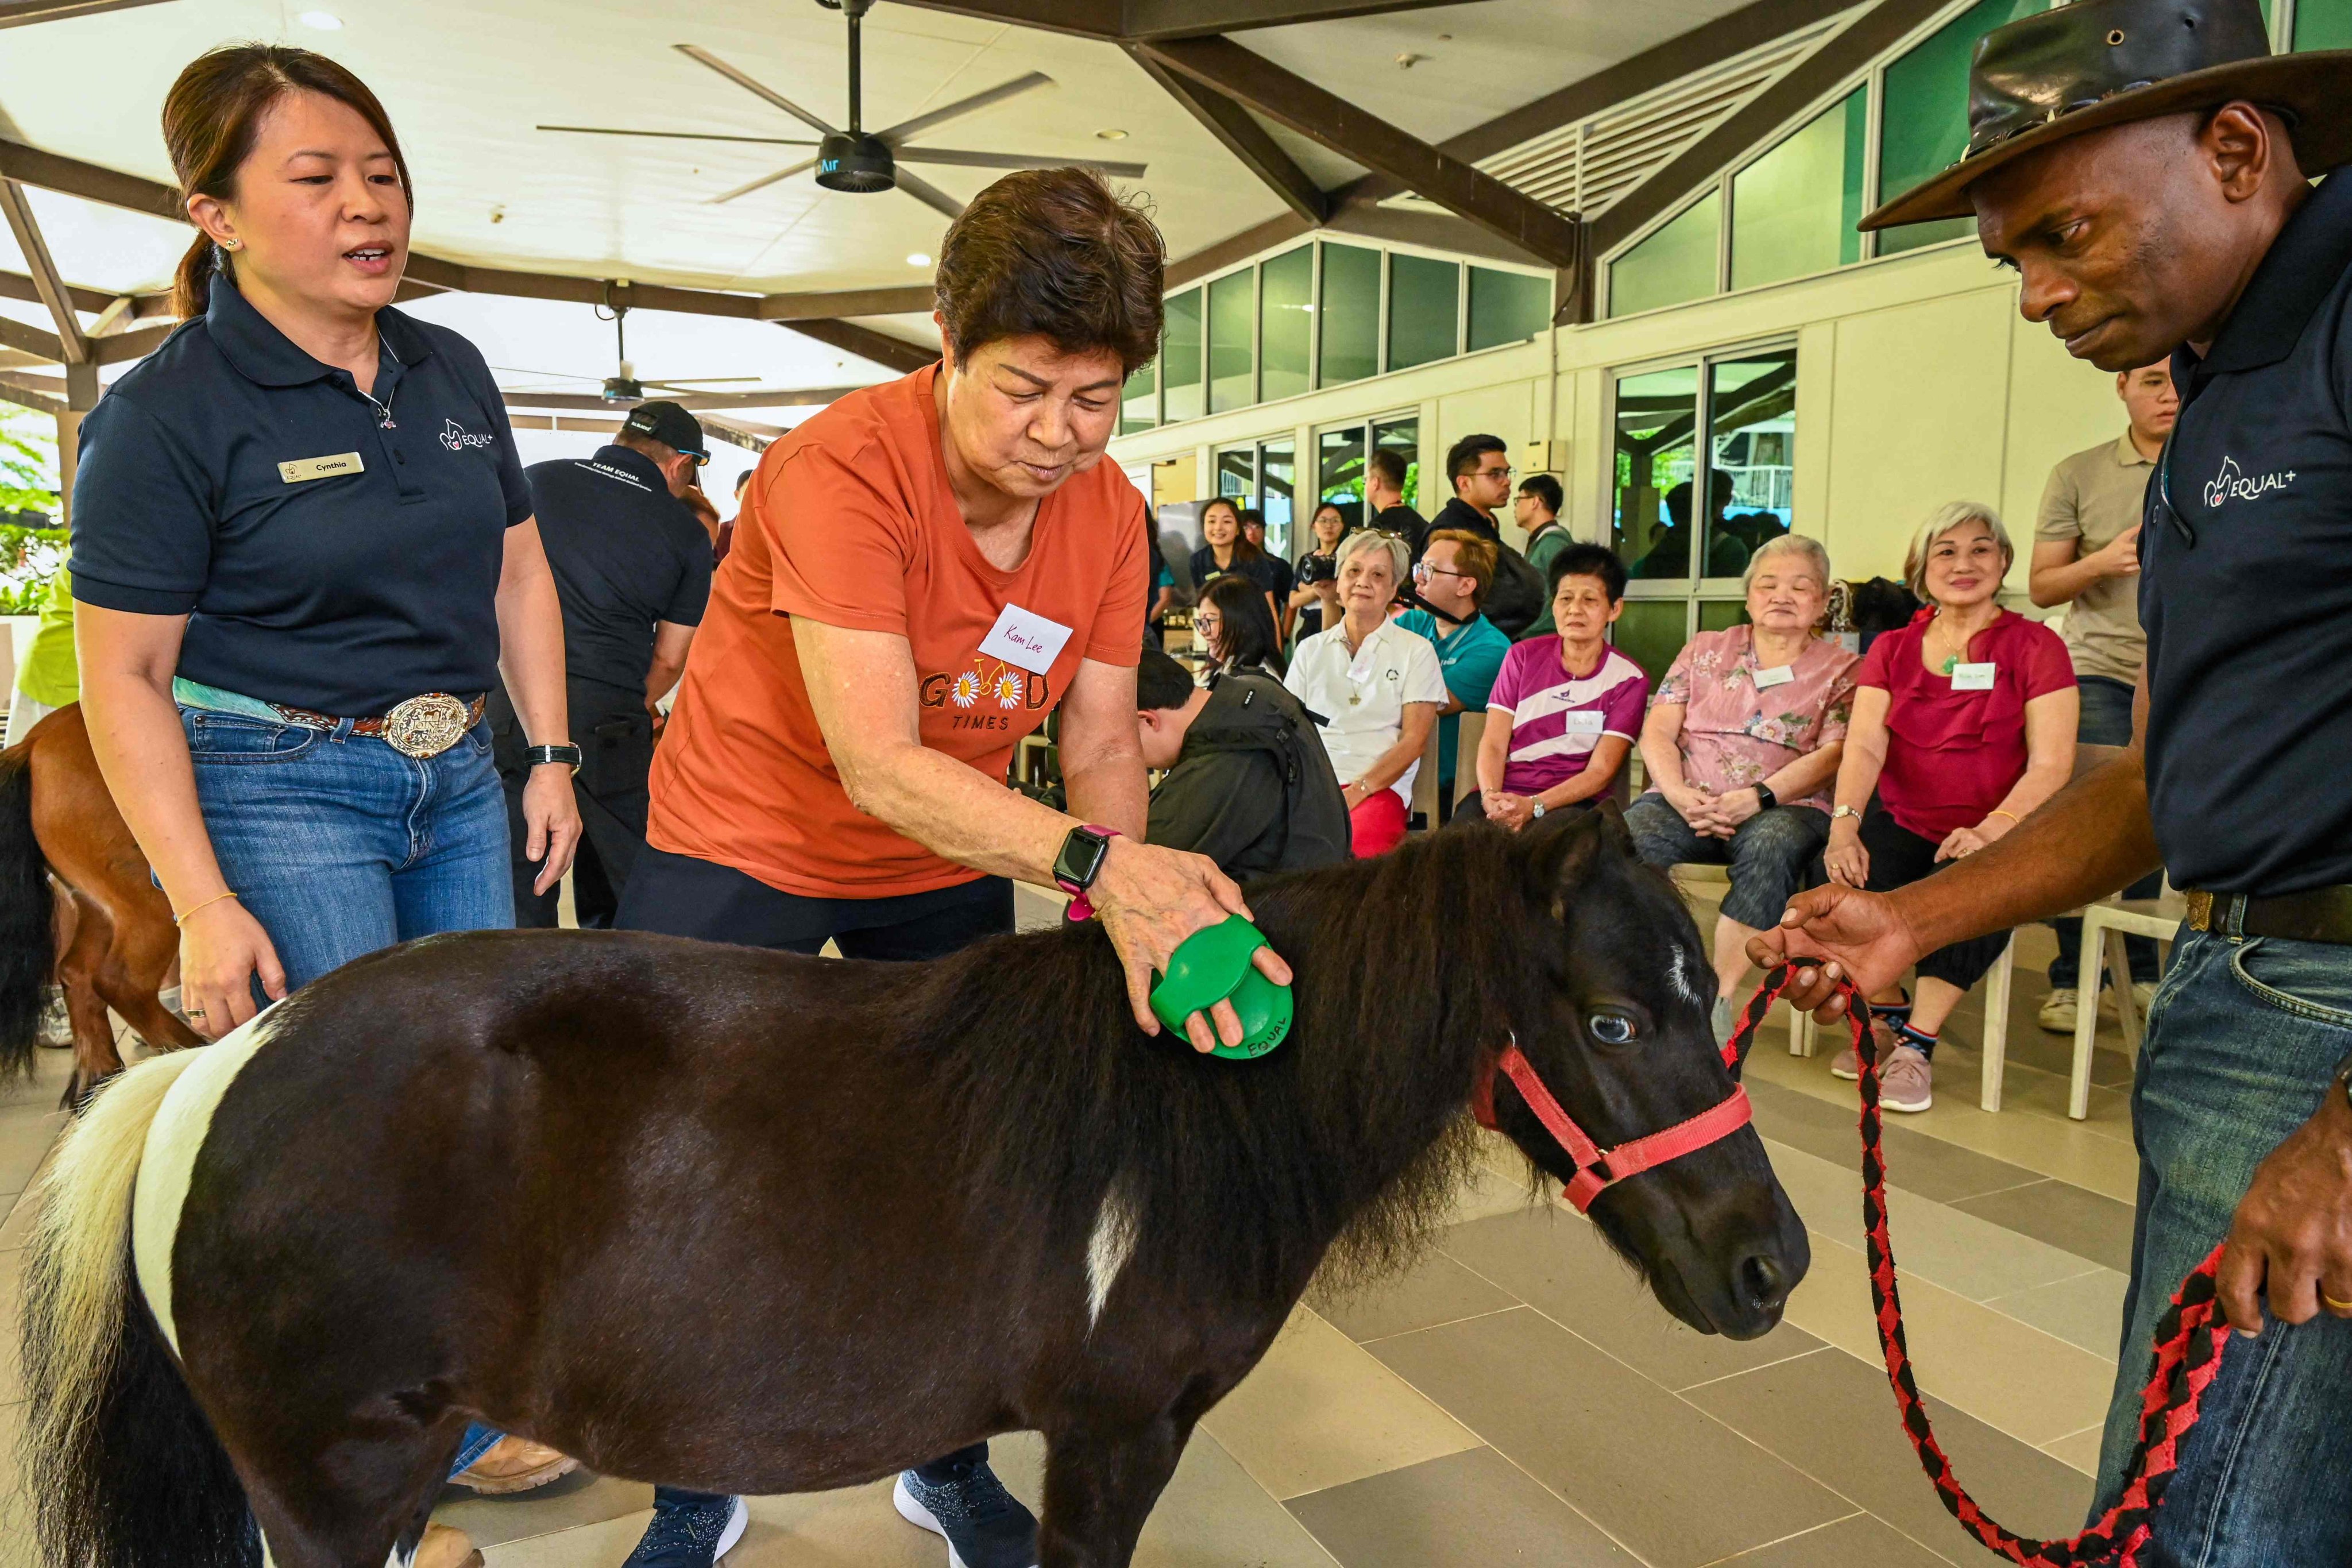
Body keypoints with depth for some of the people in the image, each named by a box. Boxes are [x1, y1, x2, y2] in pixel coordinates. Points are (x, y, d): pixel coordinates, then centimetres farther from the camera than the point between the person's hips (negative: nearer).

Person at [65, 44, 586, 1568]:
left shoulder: (452, 371, 7)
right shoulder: (167, 410, -11)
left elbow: (519, 575, 14)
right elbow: (122, 675, -12)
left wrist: (552, 755, 6)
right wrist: (205, 904, -17)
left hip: (458, 781, 6)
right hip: (279, 790, -6)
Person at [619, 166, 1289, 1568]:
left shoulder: (1110, 510, -10)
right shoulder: (842, 469, -28)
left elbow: (1100, 738, -10)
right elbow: (880, 767, -36)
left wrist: (1145, 899, -28)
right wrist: (1097, 866, -47)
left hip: (948, 864, 4)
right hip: (747, 847, -4)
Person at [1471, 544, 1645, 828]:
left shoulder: (1629, 679, 5)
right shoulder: (1523, 656, 13)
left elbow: (1600, 771, -4)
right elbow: (1493, 743, 4)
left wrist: (1533, 806, -20)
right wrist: (1490, 795, -19)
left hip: (1575, 802, -2)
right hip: (1507, 791, 2)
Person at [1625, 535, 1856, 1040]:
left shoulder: (1841, 670, 14)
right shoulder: (1704, 650, 21)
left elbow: (1833, 754, -1)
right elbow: (1657, 731, 9)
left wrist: (1757, 798, -18)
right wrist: (1680, 796, -11)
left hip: (1784, 808, -1)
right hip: (1686, 803, 2)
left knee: (1772, 846, -38)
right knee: (1628, 835, -32)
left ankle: (1719, 996, -33)